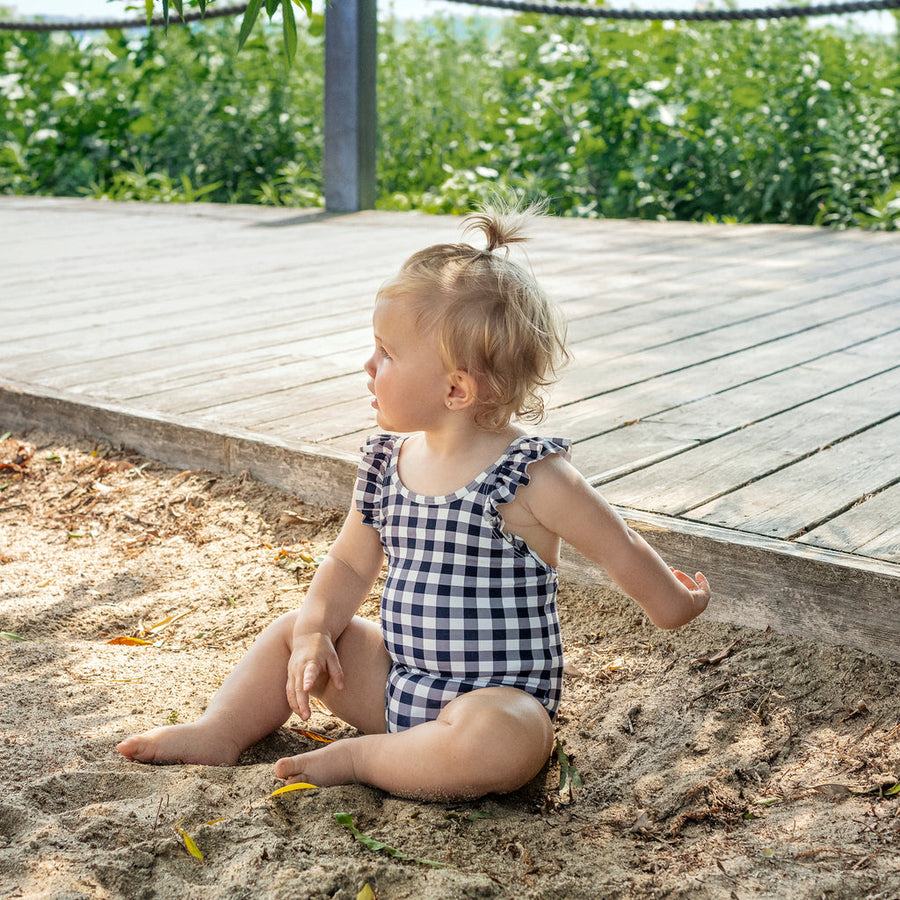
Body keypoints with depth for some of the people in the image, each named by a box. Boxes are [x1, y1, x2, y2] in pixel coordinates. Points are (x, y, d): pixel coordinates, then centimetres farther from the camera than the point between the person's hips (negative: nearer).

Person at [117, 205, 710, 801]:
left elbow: (619, 549, -7)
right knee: (292, 629, 8)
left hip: (500, 696, -6)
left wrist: (676, 605, 6)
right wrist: (314, 635, -7)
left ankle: (361, 758, -18)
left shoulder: (531, 475, -19)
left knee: (495, 741, -38)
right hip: (397, 679, 7)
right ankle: (221, 733, 7)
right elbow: (350, 565, 9)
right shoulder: (389, 464, 1)